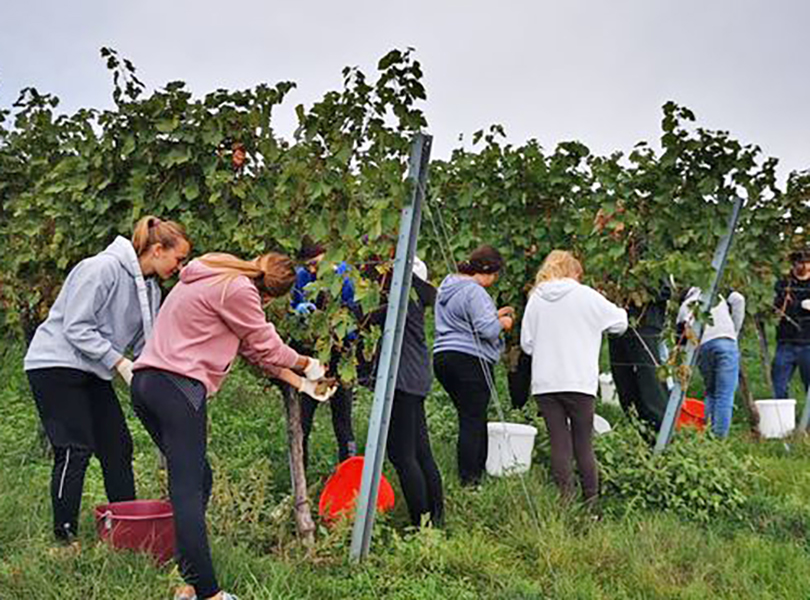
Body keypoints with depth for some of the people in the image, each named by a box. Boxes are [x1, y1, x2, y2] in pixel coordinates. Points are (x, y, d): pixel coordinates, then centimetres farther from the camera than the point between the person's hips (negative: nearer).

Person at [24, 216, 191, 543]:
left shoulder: (150, 288, 7)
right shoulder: (103, 268, -20)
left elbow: (146, 343, 8)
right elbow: (76, 328, -22)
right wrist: (120, 363, -22)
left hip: (93, 370, 9)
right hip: (56, 365, -9)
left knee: (118, 446, 5)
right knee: (75, 450, -10)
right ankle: (65, 534, 1)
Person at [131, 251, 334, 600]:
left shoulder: (218, 282, 23)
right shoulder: (238, 289, -9)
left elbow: (252, 348, 23)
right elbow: (267, 346, 0)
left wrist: (300, 383, 23)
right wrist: (308, 365, 19)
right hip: (178, 386, -10)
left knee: (197, 479, 14)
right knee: (188, 489, -11)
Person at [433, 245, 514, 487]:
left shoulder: (447, 286, 18)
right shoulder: (474, 292, -13)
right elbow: (487, 329, -20)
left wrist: (494, 314, 22)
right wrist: (502, 322, 0)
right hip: (470, 359, -9)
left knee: (470, 418, 15)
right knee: (473, 421, -3)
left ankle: (478, 469, 19)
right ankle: (469, 478, -1)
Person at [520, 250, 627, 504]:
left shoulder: (535, 298, 7)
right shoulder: (586, 296, -1)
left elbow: (526, 343, 10)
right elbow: (620, 322, 8)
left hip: (544, 384, 2)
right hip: (579, 382, -2)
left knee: (559, 445, 5)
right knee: (583, 445, 7)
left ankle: (565, 501, 3)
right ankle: (592, 501, 10)